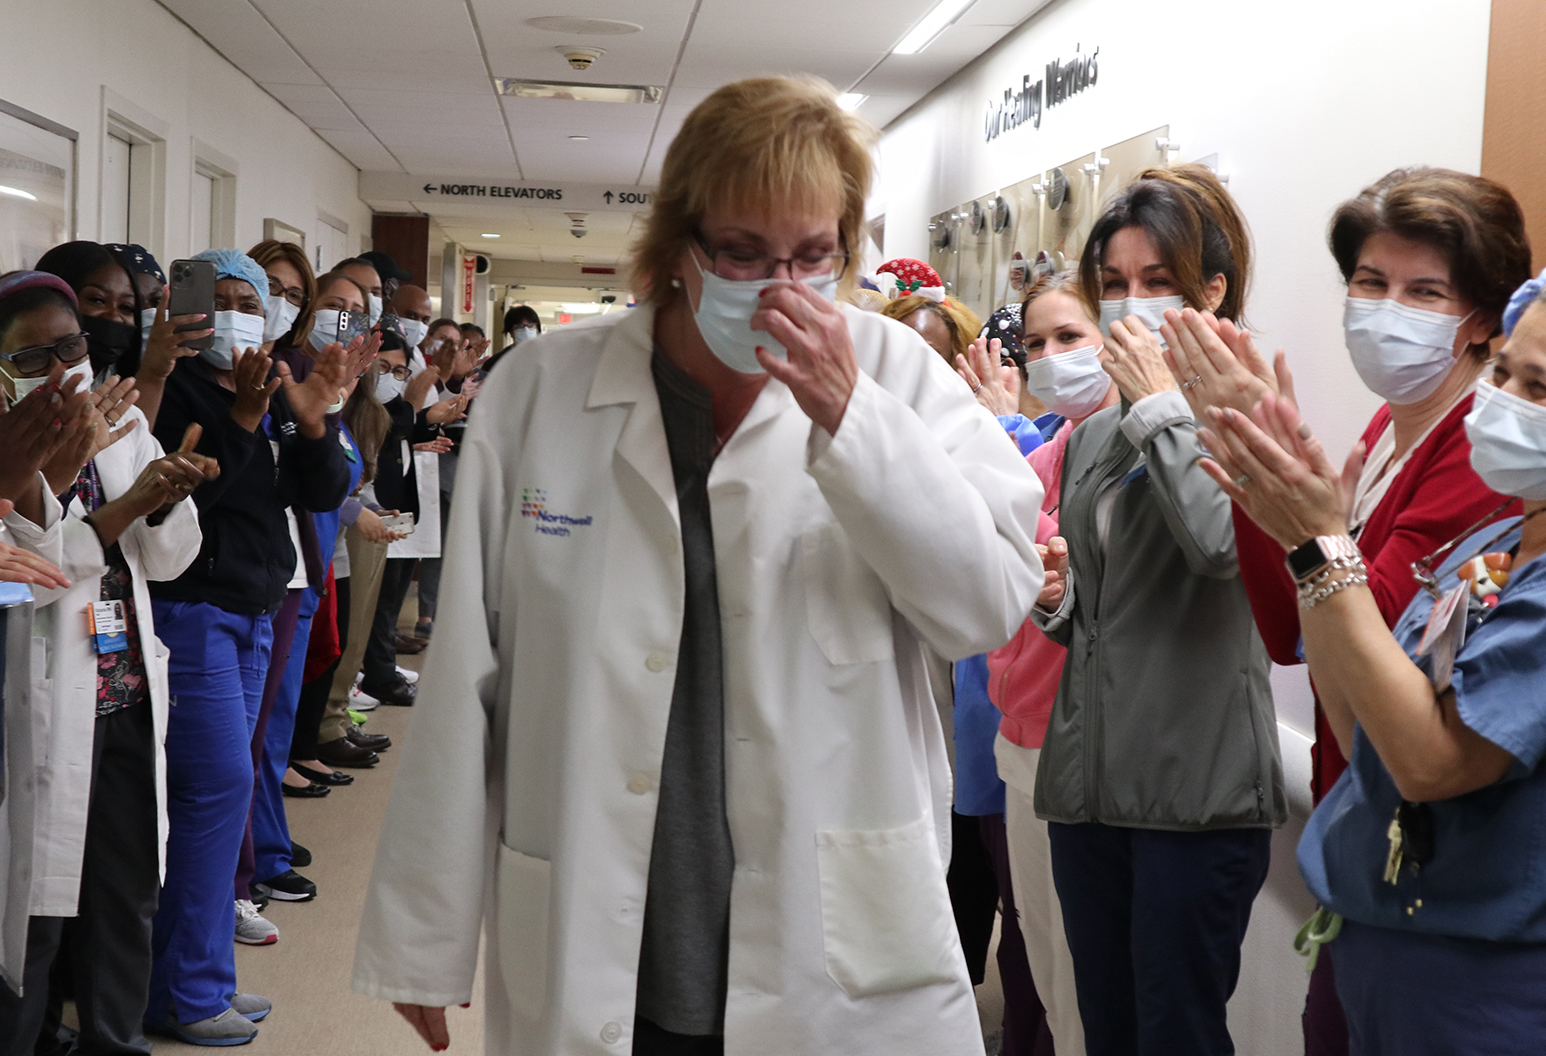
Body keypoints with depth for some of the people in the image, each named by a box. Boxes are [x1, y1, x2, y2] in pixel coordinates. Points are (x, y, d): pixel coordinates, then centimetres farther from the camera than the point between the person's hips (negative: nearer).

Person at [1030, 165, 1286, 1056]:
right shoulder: (1091, 437, 15)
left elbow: (1222, 543, -27)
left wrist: (1159, 403, -15)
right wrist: (1054, 593, 0)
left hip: (1197, 787, -7)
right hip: (1088, 780, 7)